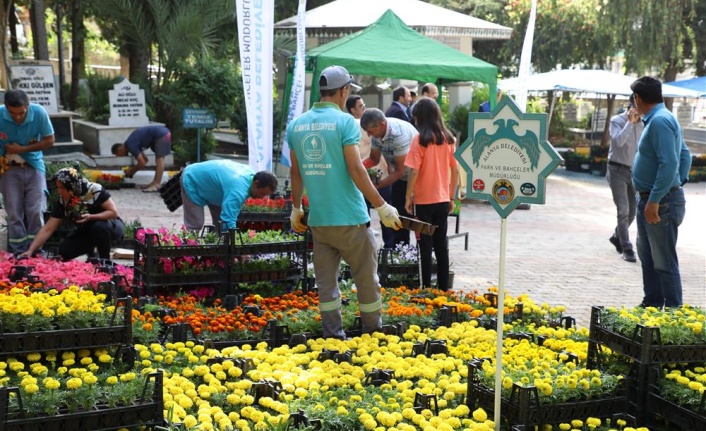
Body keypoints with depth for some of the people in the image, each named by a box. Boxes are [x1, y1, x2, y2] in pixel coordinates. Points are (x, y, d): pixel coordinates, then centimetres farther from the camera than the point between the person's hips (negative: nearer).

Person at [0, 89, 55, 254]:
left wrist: (22, 149, -13)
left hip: (34, 167, 0)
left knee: (36, 212, -3)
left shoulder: (39, 113, -15)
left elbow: (49, 140, -6)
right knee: (14, 213, -1)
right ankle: (18, 253, 7)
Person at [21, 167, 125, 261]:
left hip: (112, 226, -4)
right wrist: (31, 250, -20)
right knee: (64, 251, -18)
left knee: (99, 226, -38)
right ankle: (90, 251, 10)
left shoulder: (95, 190, -26)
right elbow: (47, 229, -12)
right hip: (87, 232, 5)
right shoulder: (62, 202, -12)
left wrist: (91, 217, -36)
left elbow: (114, 212, -23)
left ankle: (105, 261, -17)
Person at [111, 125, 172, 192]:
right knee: (158, 160, 12)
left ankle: (157, 185, -19)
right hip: (163, 132, 10)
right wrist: (133, 170, 16)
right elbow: (145, 159, 22)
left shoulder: (130, 145, -14)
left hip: (161, 135, -10)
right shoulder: (131, 143, 15)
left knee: (159, 159, -14)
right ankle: (154, 183, 14)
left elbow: (142, 163, -16)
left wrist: (132, 171, 0)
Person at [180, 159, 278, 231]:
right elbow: (229, 221, -48)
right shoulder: (238, 190, -43)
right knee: (195, 225, -16)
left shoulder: (251, 173, -14)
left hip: (206, 177, 10)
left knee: (220, 222, 5)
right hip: (192, 181, -10)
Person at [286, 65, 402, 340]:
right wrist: (382, 207, -11)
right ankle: (374, 335, 20)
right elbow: (356, 170, -15)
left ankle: (333, 336, 12)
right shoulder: (344, 121, -10)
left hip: (318, 220, 5)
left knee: (326, 283, 10)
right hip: (350, 219, -5)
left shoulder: (296, 124, 6)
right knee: (366, 279, 9)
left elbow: (296, 172, 12)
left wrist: (296, 208, 23)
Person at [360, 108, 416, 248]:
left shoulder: (398, 134, -33)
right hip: (401, 176, 8)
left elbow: (400, 170, -29)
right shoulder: (376, 132, -10)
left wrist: (377, 185, -29)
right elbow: (374, 159, 1)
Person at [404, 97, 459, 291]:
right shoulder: (448, 139, 3)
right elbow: (455, 170, 6)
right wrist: (451, 197, 14)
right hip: (442, 200, 5)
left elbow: (414, 171, -15)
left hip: (424, 200, -5)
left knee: (426, 246, 3)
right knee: (441, 245, 13)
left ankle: (427, 288, 6)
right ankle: (443, 288, 17)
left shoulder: (420, 140, -12)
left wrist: (408, 197, -6)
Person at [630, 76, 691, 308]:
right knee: (647, 255, 20)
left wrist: (654, 200, -26)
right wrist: (680, 182, 16)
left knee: (664, 261, -3)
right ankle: (652, 304, 31)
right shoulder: (658, 118, 13)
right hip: (649, 199, 11)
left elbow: (669, 163, -27)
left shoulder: (660, 121, -19)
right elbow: (685, 155, 20)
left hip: (661, 202, -11)